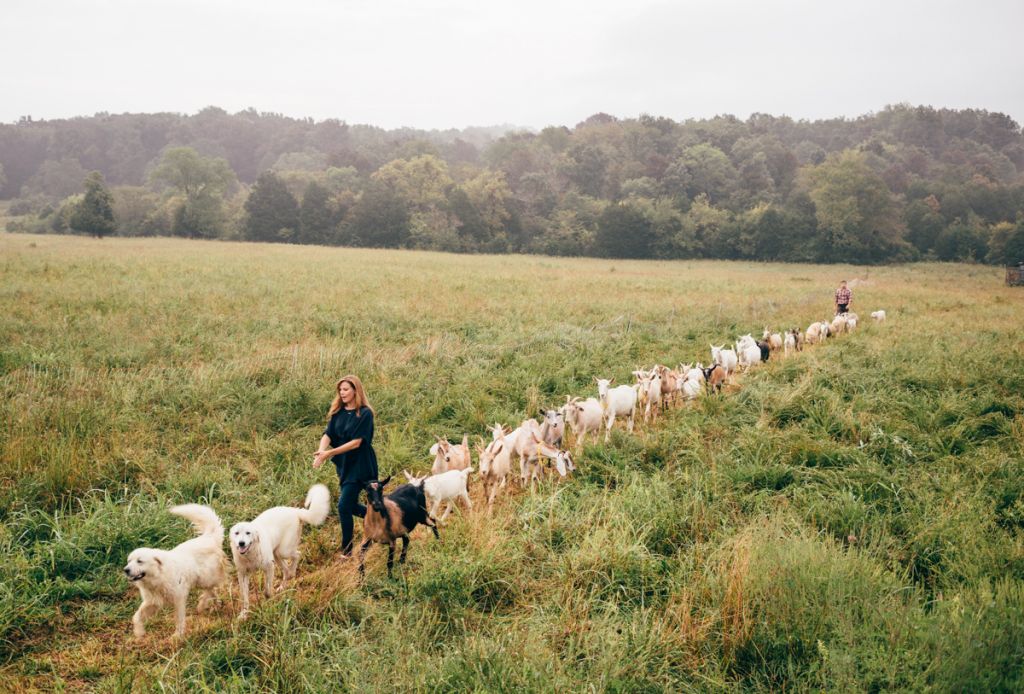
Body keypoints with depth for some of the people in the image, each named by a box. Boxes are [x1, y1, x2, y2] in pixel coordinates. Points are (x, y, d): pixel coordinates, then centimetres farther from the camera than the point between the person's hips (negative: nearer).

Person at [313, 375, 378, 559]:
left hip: (360, 465, -7)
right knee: (351, 505, 14)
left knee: (344, 505, -10)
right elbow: (327, 434, -5)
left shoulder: (364, 414, -15)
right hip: (344, 465, 7)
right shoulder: (338, 412, 4)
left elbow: (356, 442, -21)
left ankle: (347, 550, 5)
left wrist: (330, 453, -26)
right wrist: (321, 451, -26)